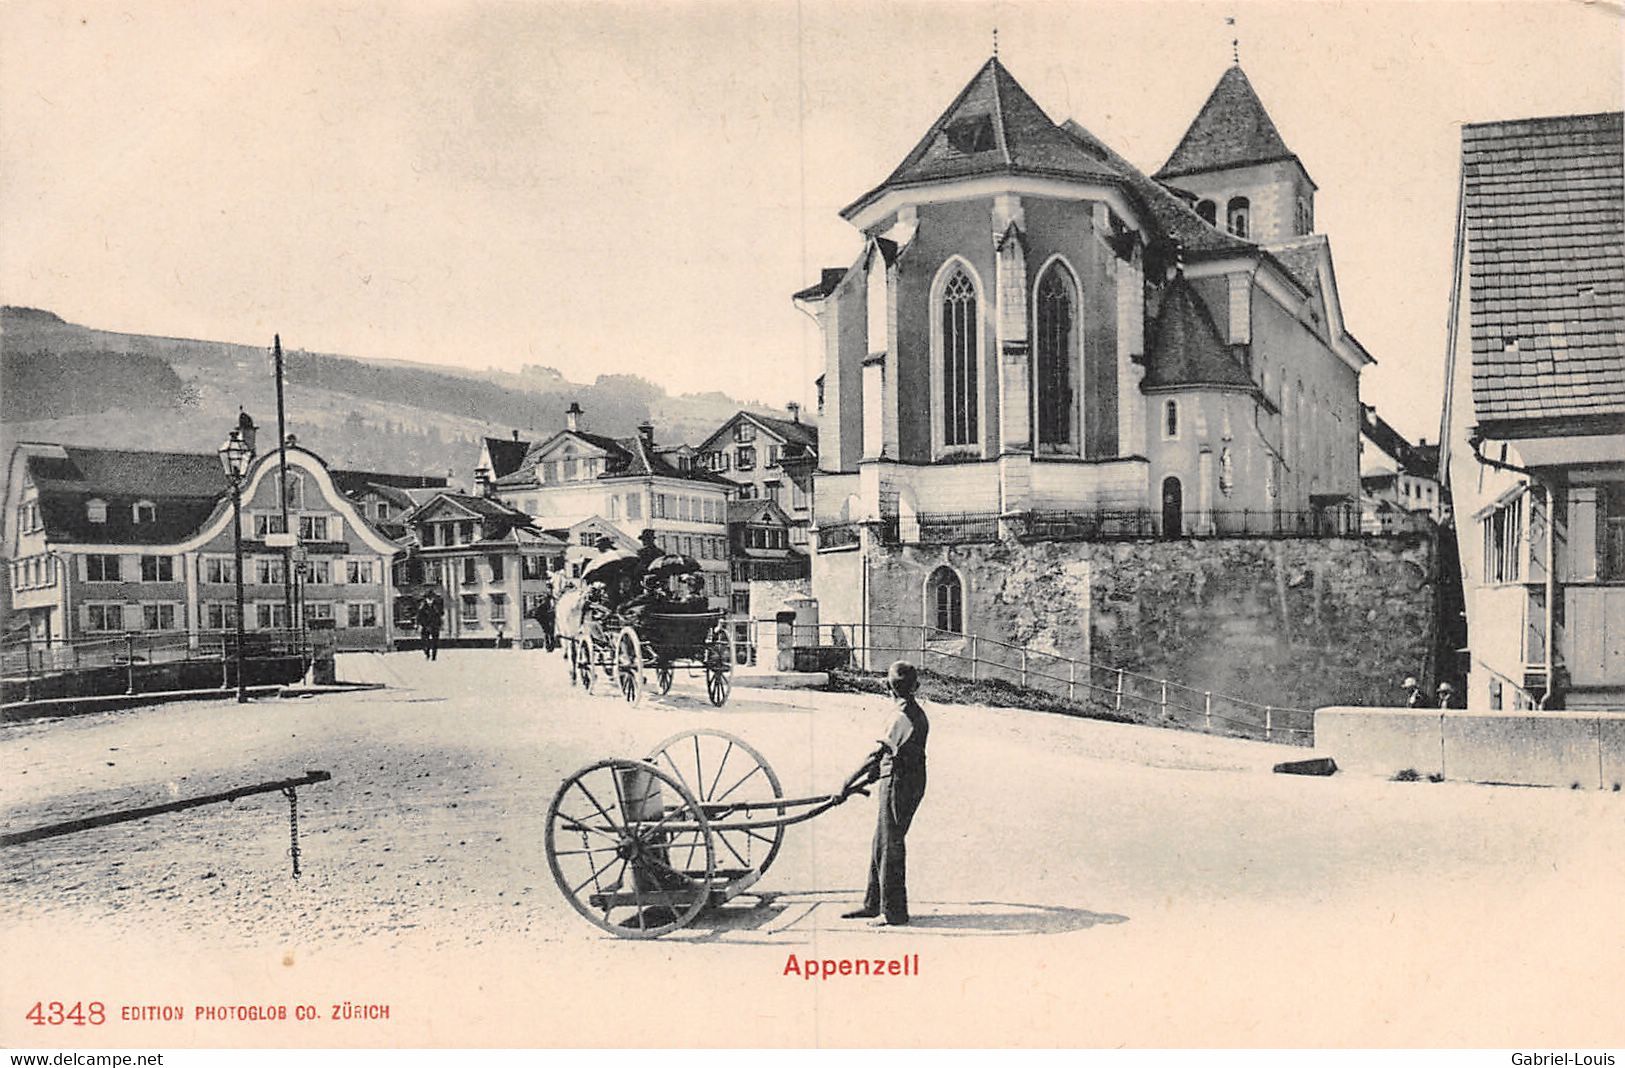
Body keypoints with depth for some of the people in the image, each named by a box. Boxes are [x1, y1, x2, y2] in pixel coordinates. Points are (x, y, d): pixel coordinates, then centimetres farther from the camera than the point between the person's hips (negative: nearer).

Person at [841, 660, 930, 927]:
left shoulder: (905, 717, -18)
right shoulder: (917, 714, 12)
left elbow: (879, 754, -20)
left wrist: (849, 783, -16)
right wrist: (863, 782, 18)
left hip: (898, 785, -10)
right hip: (907, 785, 10)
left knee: (889, 849, -2)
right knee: (880, 846, 17)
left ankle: (893, 912, 6)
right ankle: (873, 905, 26)